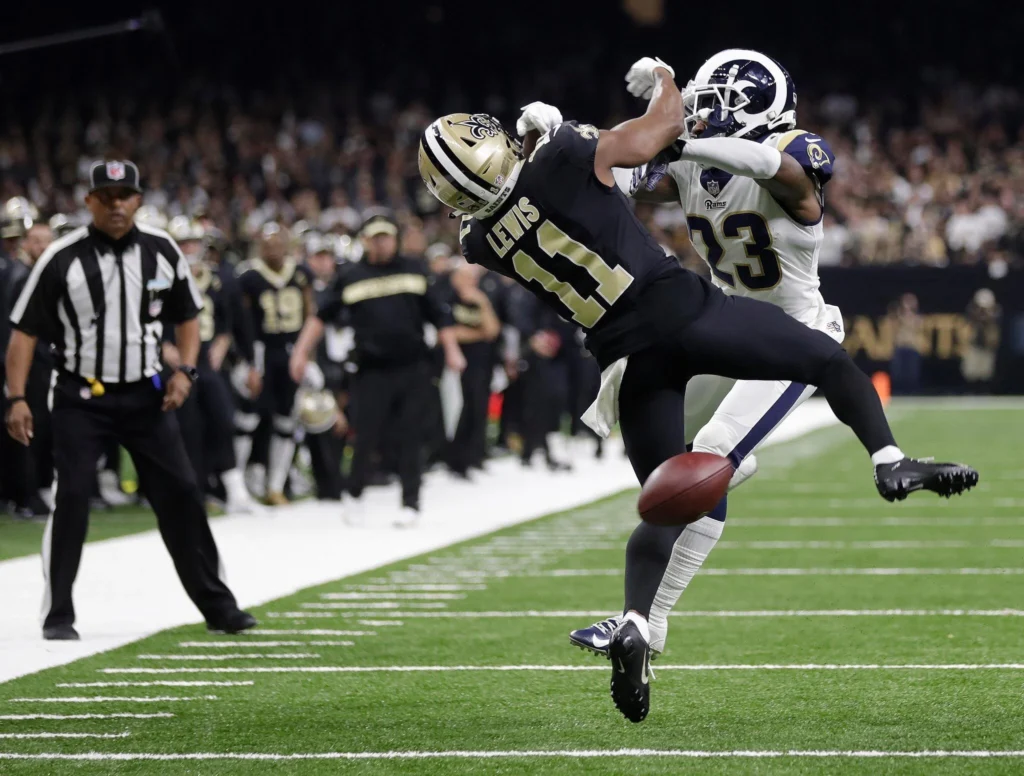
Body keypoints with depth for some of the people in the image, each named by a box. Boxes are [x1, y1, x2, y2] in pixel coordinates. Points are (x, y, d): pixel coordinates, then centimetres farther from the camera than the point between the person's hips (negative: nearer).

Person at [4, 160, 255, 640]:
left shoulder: (161, 252, 0)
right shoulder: (62, 259, -10)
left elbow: (187, 317, 13)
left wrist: (184, 371, -2)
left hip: (145, 396, 3)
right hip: (81, 397, -3)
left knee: (181, 493, 3)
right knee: (72, 496, -12)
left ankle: (216, 606, 13)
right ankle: (58, 614, -1)